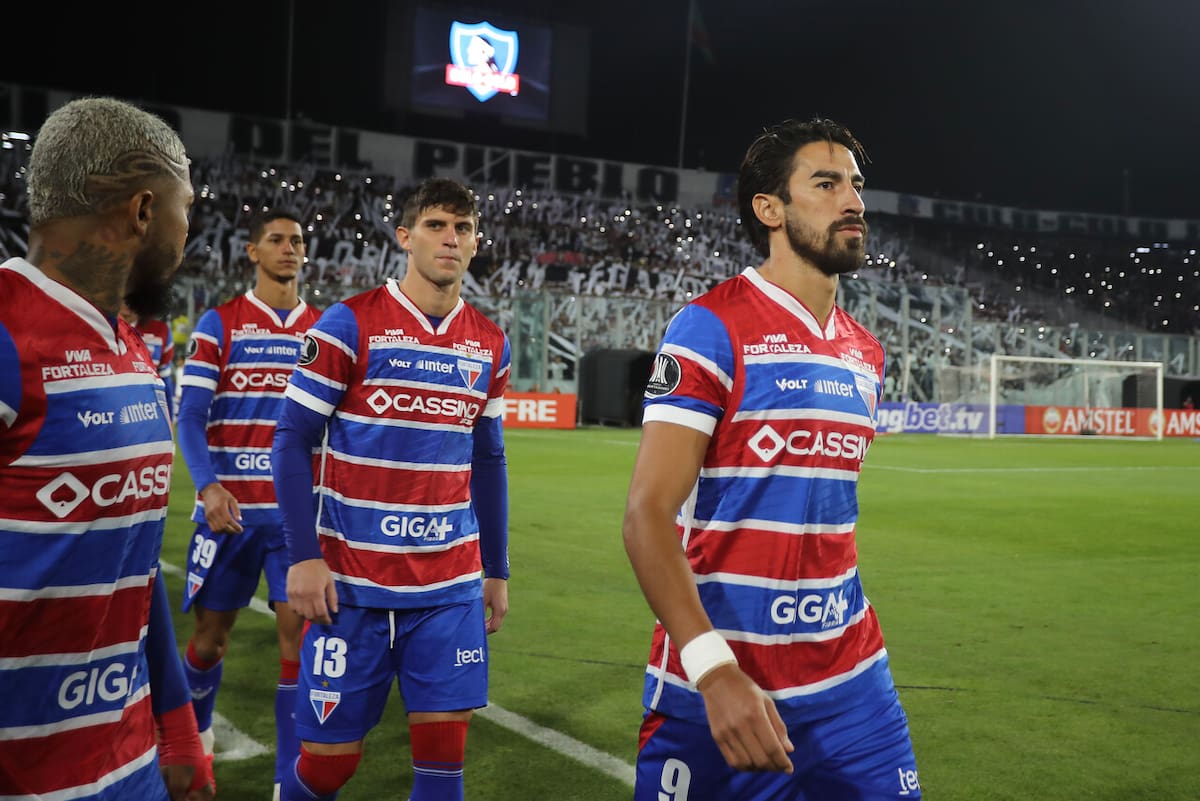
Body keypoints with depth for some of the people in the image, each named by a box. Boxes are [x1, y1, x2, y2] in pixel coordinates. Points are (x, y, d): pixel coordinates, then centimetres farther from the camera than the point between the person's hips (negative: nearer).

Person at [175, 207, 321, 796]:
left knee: (299, 631, -5)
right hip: (229, 506, -1)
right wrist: (207, 486, -21)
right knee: (211, 632, 9)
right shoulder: (218, 324, 1)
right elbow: (190, 416, -6)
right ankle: (195, 732, 38)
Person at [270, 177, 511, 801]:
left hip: (451, 587, 4)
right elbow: (292, 441, -5)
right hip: (353, 582, -3)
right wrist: (303, 556, -12)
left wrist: (497, 570, 15)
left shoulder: (489, 346, 8)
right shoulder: (349, 325, -5)